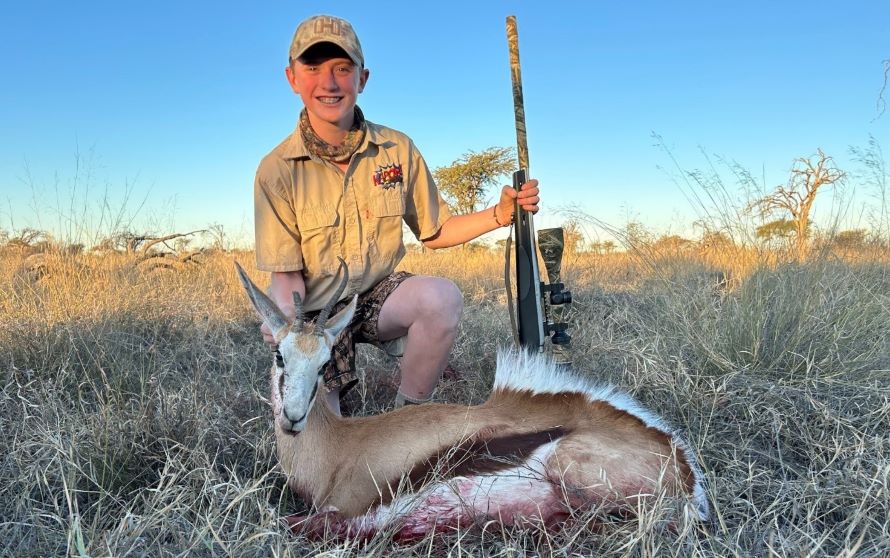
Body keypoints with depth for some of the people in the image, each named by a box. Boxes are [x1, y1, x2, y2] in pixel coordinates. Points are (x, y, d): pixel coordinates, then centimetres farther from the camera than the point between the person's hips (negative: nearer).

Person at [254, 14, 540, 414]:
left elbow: (433, 232, 5)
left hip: (380, 294, 2)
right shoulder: (276, 170, -13)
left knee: (442, 297, -32)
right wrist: (284, 316, -34)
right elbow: (286, 273, -11)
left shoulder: (397, 149, -5)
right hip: (317, 312, -1)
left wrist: (500, 213, -9)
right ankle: (332, 396, 22)